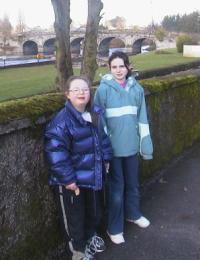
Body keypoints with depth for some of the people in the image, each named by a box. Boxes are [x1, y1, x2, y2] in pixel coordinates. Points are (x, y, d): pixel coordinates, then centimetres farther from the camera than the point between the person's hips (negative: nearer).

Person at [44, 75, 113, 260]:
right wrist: (67, 178, -24)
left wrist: (106, 158, 14)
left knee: (94, 210, 25)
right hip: (71, 180, -7)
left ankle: (90, 236, 54)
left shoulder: (96, 114, 1)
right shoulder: (62, 120, -24)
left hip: (93, 175, 7)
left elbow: (103, 137, 15)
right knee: (74, 216, 11)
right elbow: (55, 152, -26)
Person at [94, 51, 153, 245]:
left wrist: (146, 145, 5)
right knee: (116, 188, 5)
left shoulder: (137, 88, 2)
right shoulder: (103, 89, -10)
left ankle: (132, 214, 44)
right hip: (113, 147, -4)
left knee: (132, 184, 20)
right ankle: (114, 228, 21)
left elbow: (142, 118, 5)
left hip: (132, 145, 4)